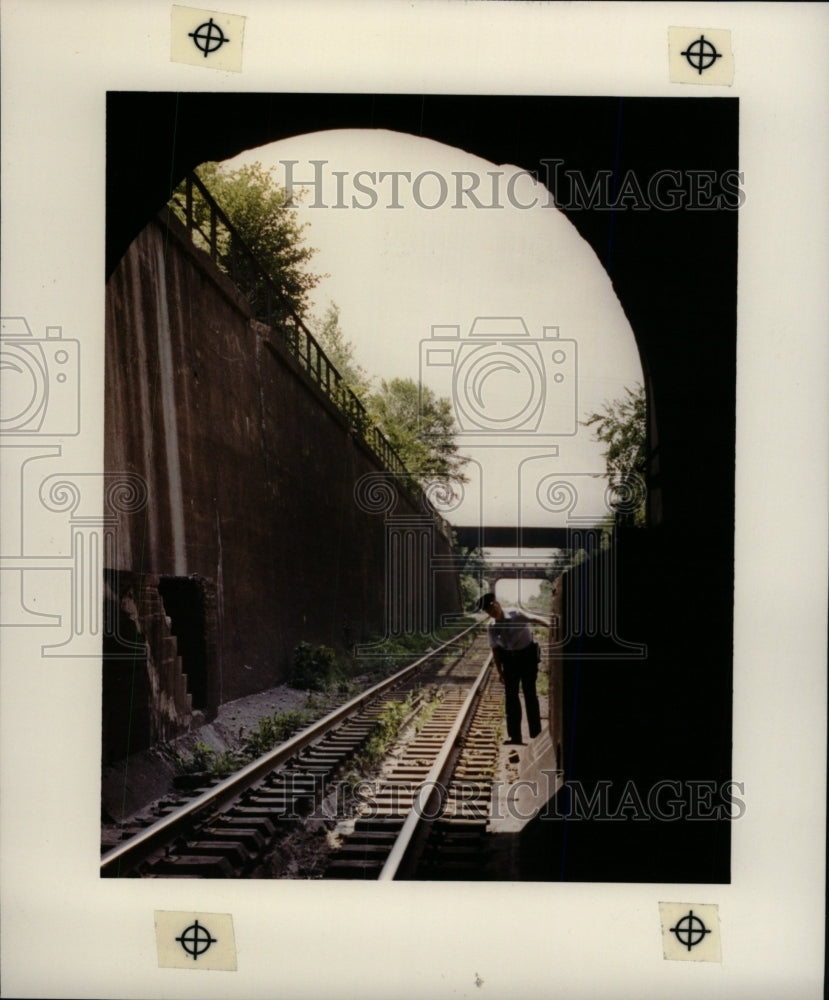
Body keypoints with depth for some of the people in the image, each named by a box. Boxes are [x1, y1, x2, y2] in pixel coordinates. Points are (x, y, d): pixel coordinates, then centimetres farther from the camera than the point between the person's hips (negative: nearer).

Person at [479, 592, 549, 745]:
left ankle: (536, 733, 9)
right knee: (510, 695, 3)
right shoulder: (492, 627, -3)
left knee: (529, 693, -1)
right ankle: (514, 735, 11)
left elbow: (534, 619, -33)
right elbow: (495, 649, 5)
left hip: (527, 655, -4)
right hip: (509, 659, 4)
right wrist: (499, 671, 5)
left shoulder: (516, 615, -17)